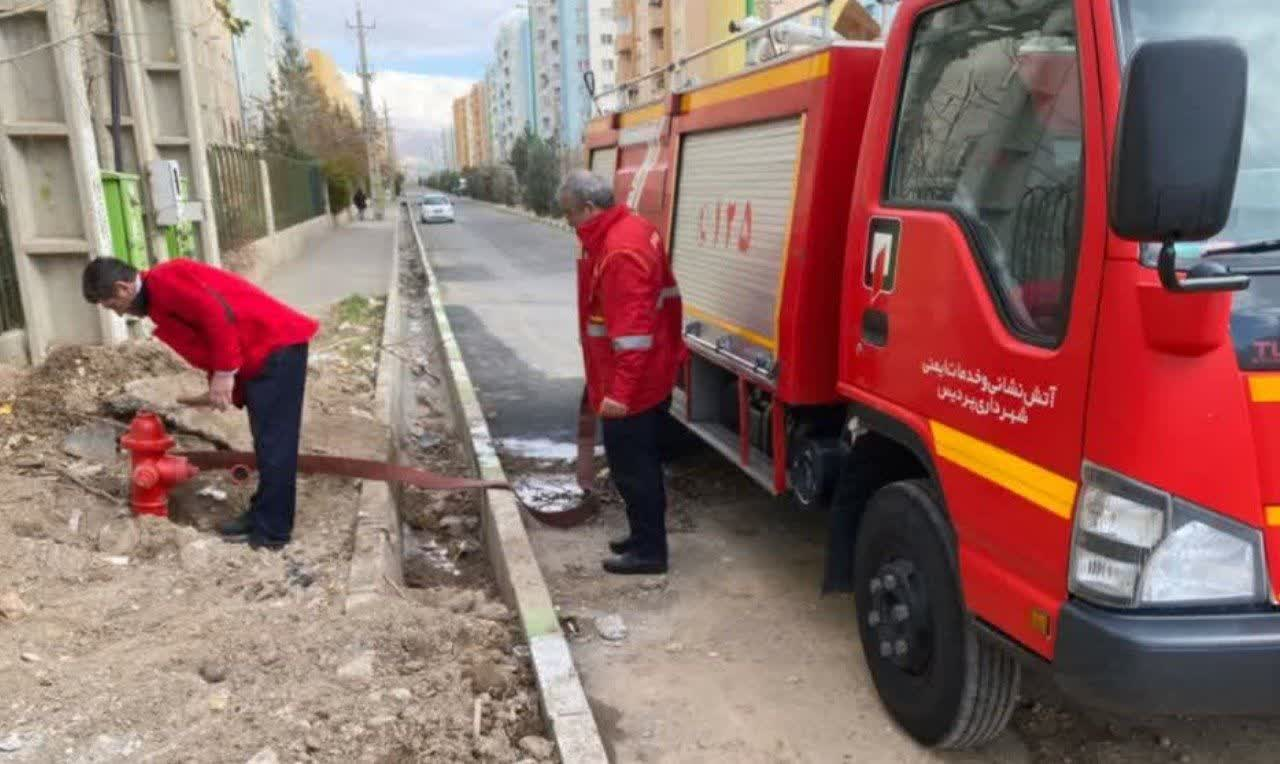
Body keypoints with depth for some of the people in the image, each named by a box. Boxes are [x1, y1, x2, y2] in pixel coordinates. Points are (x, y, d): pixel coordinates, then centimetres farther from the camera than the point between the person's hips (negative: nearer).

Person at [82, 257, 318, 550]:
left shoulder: (164, 281, -12)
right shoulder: (160, 296, 20)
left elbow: (218, 315, -22)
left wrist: (223, 374, -18)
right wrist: (226, 390, 15)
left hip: (277, 346, -11)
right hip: (263, 352, 11)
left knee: (273, 443, -5)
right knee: (267, 441, 15)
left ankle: (272, 530, 3)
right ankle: (262, 515, 24)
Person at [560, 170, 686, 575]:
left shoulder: (620, 251, -24)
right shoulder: (629, 228, 9)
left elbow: (632, 327, -29)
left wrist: (619, 390, -29)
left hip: (632, 383, -10)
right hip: (652, 374, 10)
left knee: (630, 465, 1)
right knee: (641, 461, 19)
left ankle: (649, 551, 12)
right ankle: (646, 536, 32)